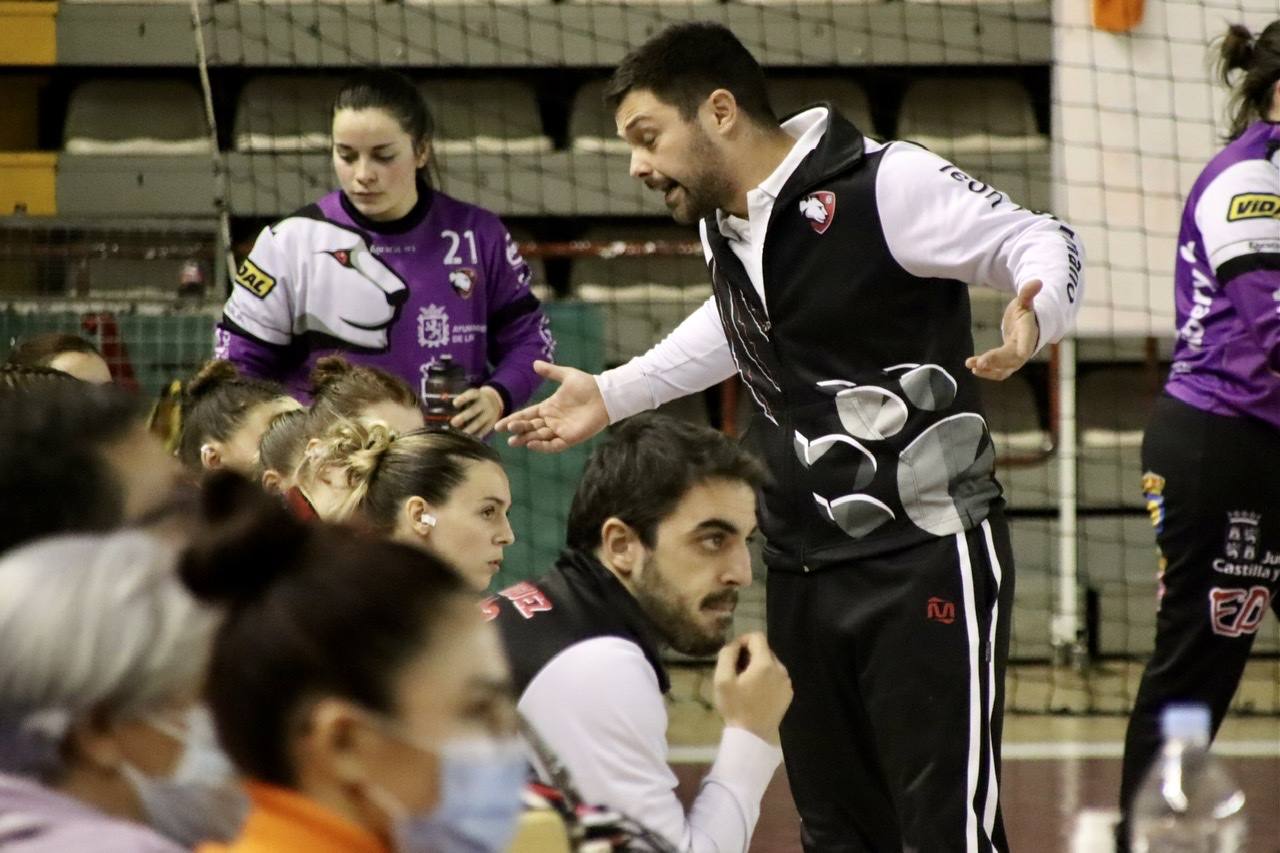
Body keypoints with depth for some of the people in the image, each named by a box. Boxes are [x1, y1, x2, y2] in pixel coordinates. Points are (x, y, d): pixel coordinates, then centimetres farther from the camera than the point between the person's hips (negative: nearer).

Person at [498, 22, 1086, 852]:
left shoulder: (884, 183, -15)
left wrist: (1037, 312, -32)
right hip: (803, 568, 8)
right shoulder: (722, 225, 10)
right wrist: (611, 395, 31)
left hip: (927, 558, -8)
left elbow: (1043, 240, -10)